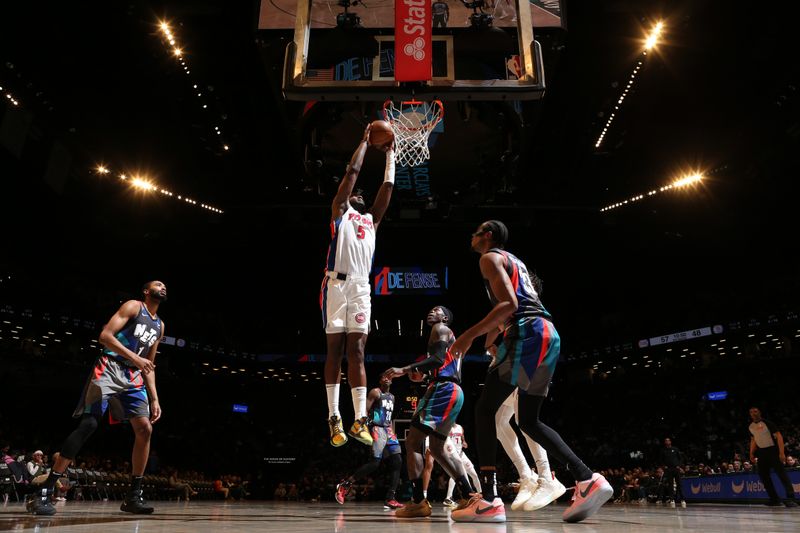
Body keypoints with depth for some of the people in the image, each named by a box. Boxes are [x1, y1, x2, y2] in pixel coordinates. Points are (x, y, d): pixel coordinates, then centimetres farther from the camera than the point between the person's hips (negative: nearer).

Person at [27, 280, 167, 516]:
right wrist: (135, 357, -23)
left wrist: (154, 398, 11)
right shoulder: (133, 306, -2)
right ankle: (44, 492, -8)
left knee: (145, 430, -5)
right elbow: (105, 335, -13)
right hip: (109, 368, -7)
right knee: (88, 425, -16)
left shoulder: (159, 326, 18)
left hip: (133, 377, 7)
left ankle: (133, 496, 1)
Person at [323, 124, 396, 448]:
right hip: (337, 283, -4)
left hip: (361, 287, 4)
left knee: (356, 351, -2)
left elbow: (388, 187, 27)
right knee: (335, 349, -3)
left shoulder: (371, 219, 28)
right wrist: (365, 141, 21)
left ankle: (359, 420, -7)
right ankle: (334, 418, -1)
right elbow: (353, 171, 11)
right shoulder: (340, 211, 15)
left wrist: (390, 155, 31)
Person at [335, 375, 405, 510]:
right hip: (377, 429, -8)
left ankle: (390, 499, -4)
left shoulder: (392, 397, 20)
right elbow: (364, 410, -11)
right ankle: (345, 484, -1)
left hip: (388, 430, 8)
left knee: (397, 462, -4)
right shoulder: (375, 392, -3)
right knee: (375, 463, -14)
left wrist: (393, 433, 20)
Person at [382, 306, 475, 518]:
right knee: (437, 449, 15)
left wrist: (405, 369, -24)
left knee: (413, 441, -11)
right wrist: (420, 373, 24)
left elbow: (438, 359, -17)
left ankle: (418, 502, -16)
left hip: (444, 391, -10)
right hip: (451, 391, 10)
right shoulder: (449, 337, 31)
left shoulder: (440, 329, 1)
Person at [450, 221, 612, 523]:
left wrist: (470, 335, -13)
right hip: (548, 334, 9)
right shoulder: (514, 261, 31)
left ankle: (488, 501, -12)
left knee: (485, 409, -7)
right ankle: (588, 481, 4)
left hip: (529, 334, -9)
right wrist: (493, 332, 40)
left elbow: (508, 304, -13)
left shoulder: (490, 258, 2)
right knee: (529, 420, 14)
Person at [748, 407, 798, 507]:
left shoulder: (767, 423, -10)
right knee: (763, 475, 4)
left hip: (772, 450, -7)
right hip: (761, 452, 7)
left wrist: (781, 453, -23)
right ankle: (774, 499, 10)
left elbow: (779, 436, -15)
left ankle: (791, 497, -21)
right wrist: (751, 453, 11)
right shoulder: (751, 427, 8)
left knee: (781, 473, -17)